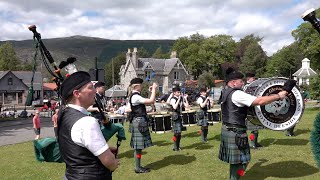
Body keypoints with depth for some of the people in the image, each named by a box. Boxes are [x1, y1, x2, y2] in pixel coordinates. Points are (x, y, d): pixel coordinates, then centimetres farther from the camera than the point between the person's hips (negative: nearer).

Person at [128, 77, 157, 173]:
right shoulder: (135, 97, -19)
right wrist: (154, 89, -16)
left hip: (139, 121, 11)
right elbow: (151, 101, -24)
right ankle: (138, 168, 6)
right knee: (138, 146, -3)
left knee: (138, 146, 15)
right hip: (139, 122, -11)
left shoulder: (134, 96, 13)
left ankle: (138, 166, 23)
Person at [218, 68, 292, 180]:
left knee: (235, 160, 18)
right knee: (240, 161, 0)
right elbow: (260, 101, -24)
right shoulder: (237, 94, -18)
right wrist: (278, 96, -17)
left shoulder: (225, 93, 11)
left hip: (227, 129, 10)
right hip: (235, 132, -10)